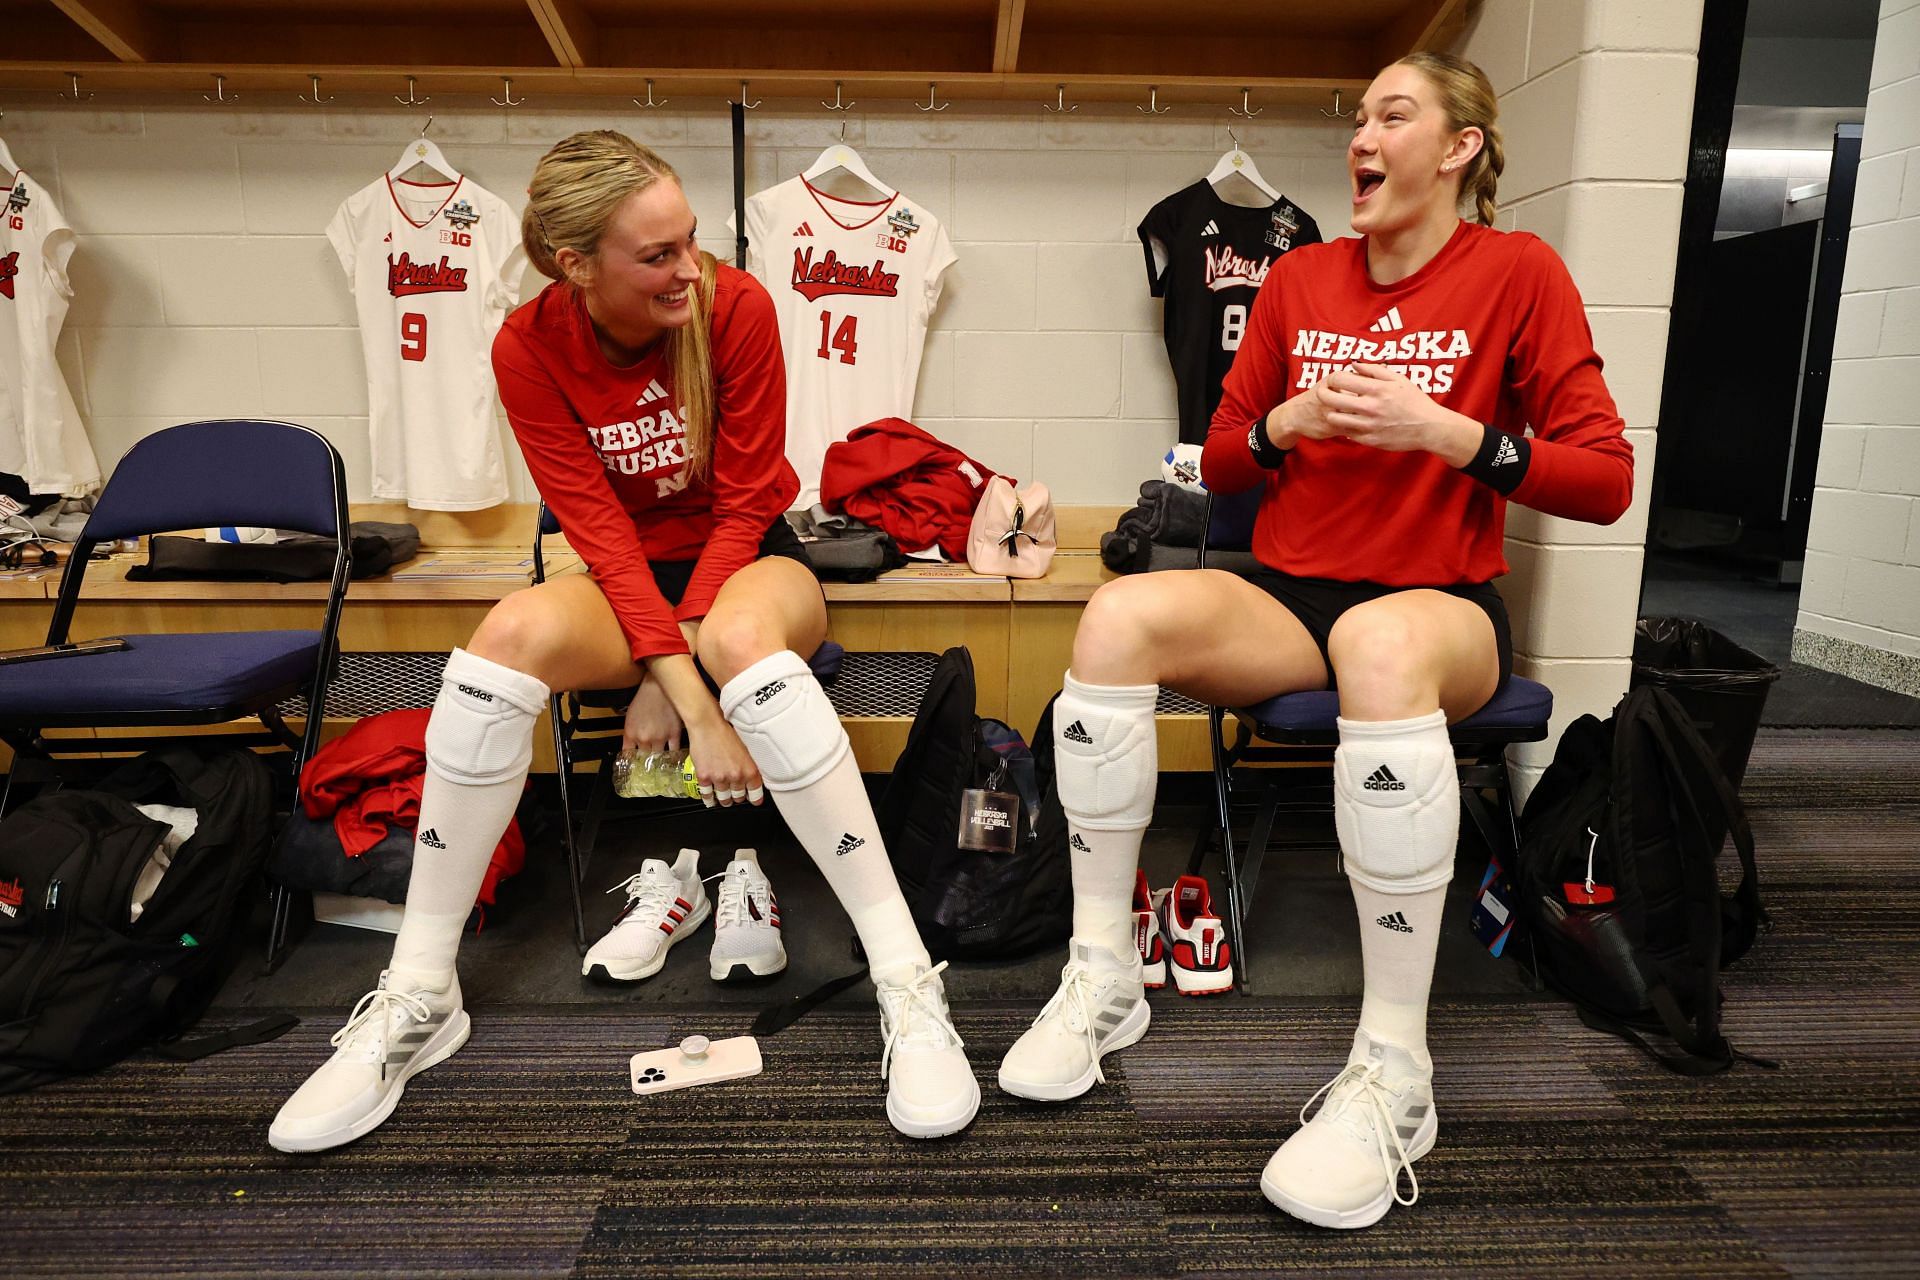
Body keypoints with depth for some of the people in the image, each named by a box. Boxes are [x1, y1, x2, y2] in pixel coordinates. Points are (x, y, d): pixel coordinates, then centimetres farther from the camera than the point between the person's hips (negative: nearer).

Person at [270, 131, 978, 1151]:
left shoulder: (736, 306, -14)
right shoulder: (528, 349, -10)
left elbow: (743, 506, -13)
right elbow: (600, 531, -15)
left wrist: (673, 672, -19)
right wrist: (694, 698, -26)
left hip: (746, 561, -1)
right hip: (629, 578, 2)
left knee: (742, 636, -38)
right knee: (514, 632, -31)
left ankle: (907, 984, -34)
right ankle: (418, 998, -17)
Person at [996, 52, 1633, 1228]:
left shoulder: (1516, 271, 2)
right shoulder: (1300, 279, 13)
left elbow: (1607, 479, -4)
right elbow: (1220, 463, 15)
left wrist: (1441, 428, -15)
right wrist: (1286, 423, -6)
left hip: (1444, 604, -3)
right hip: (1287, 596, 4)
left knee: (1381, 648, -41)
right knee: (1120, 615, -26)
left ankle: (1395, 1071, -29)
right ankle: (1105, 978, -16)